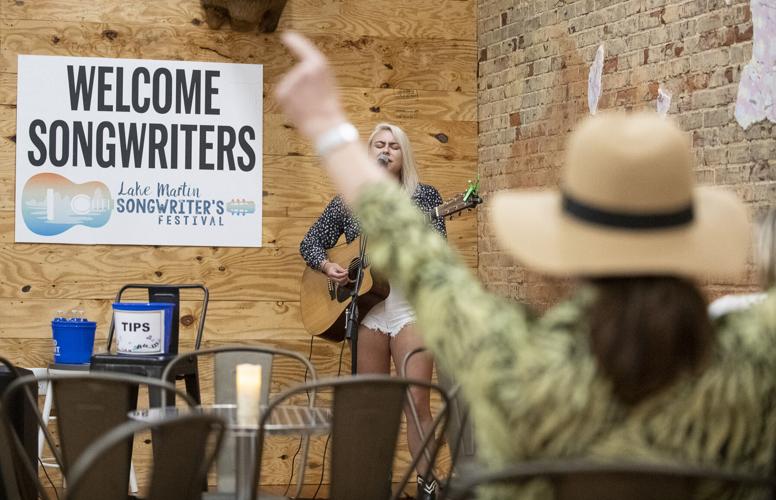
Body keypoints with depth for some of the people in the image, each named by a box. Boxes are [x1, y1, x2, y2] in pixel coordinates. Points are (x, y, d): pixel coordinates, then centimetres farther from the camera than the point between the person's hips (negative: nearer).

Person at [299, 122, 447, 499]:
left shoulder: (424, 196, 3)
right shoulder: (347, 201, 9)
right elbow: (309, 242, 14)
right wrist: (327, 266, -6)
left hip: (411, 307, -2)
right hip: (364, 308, 3)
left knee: (417, 400, -10)